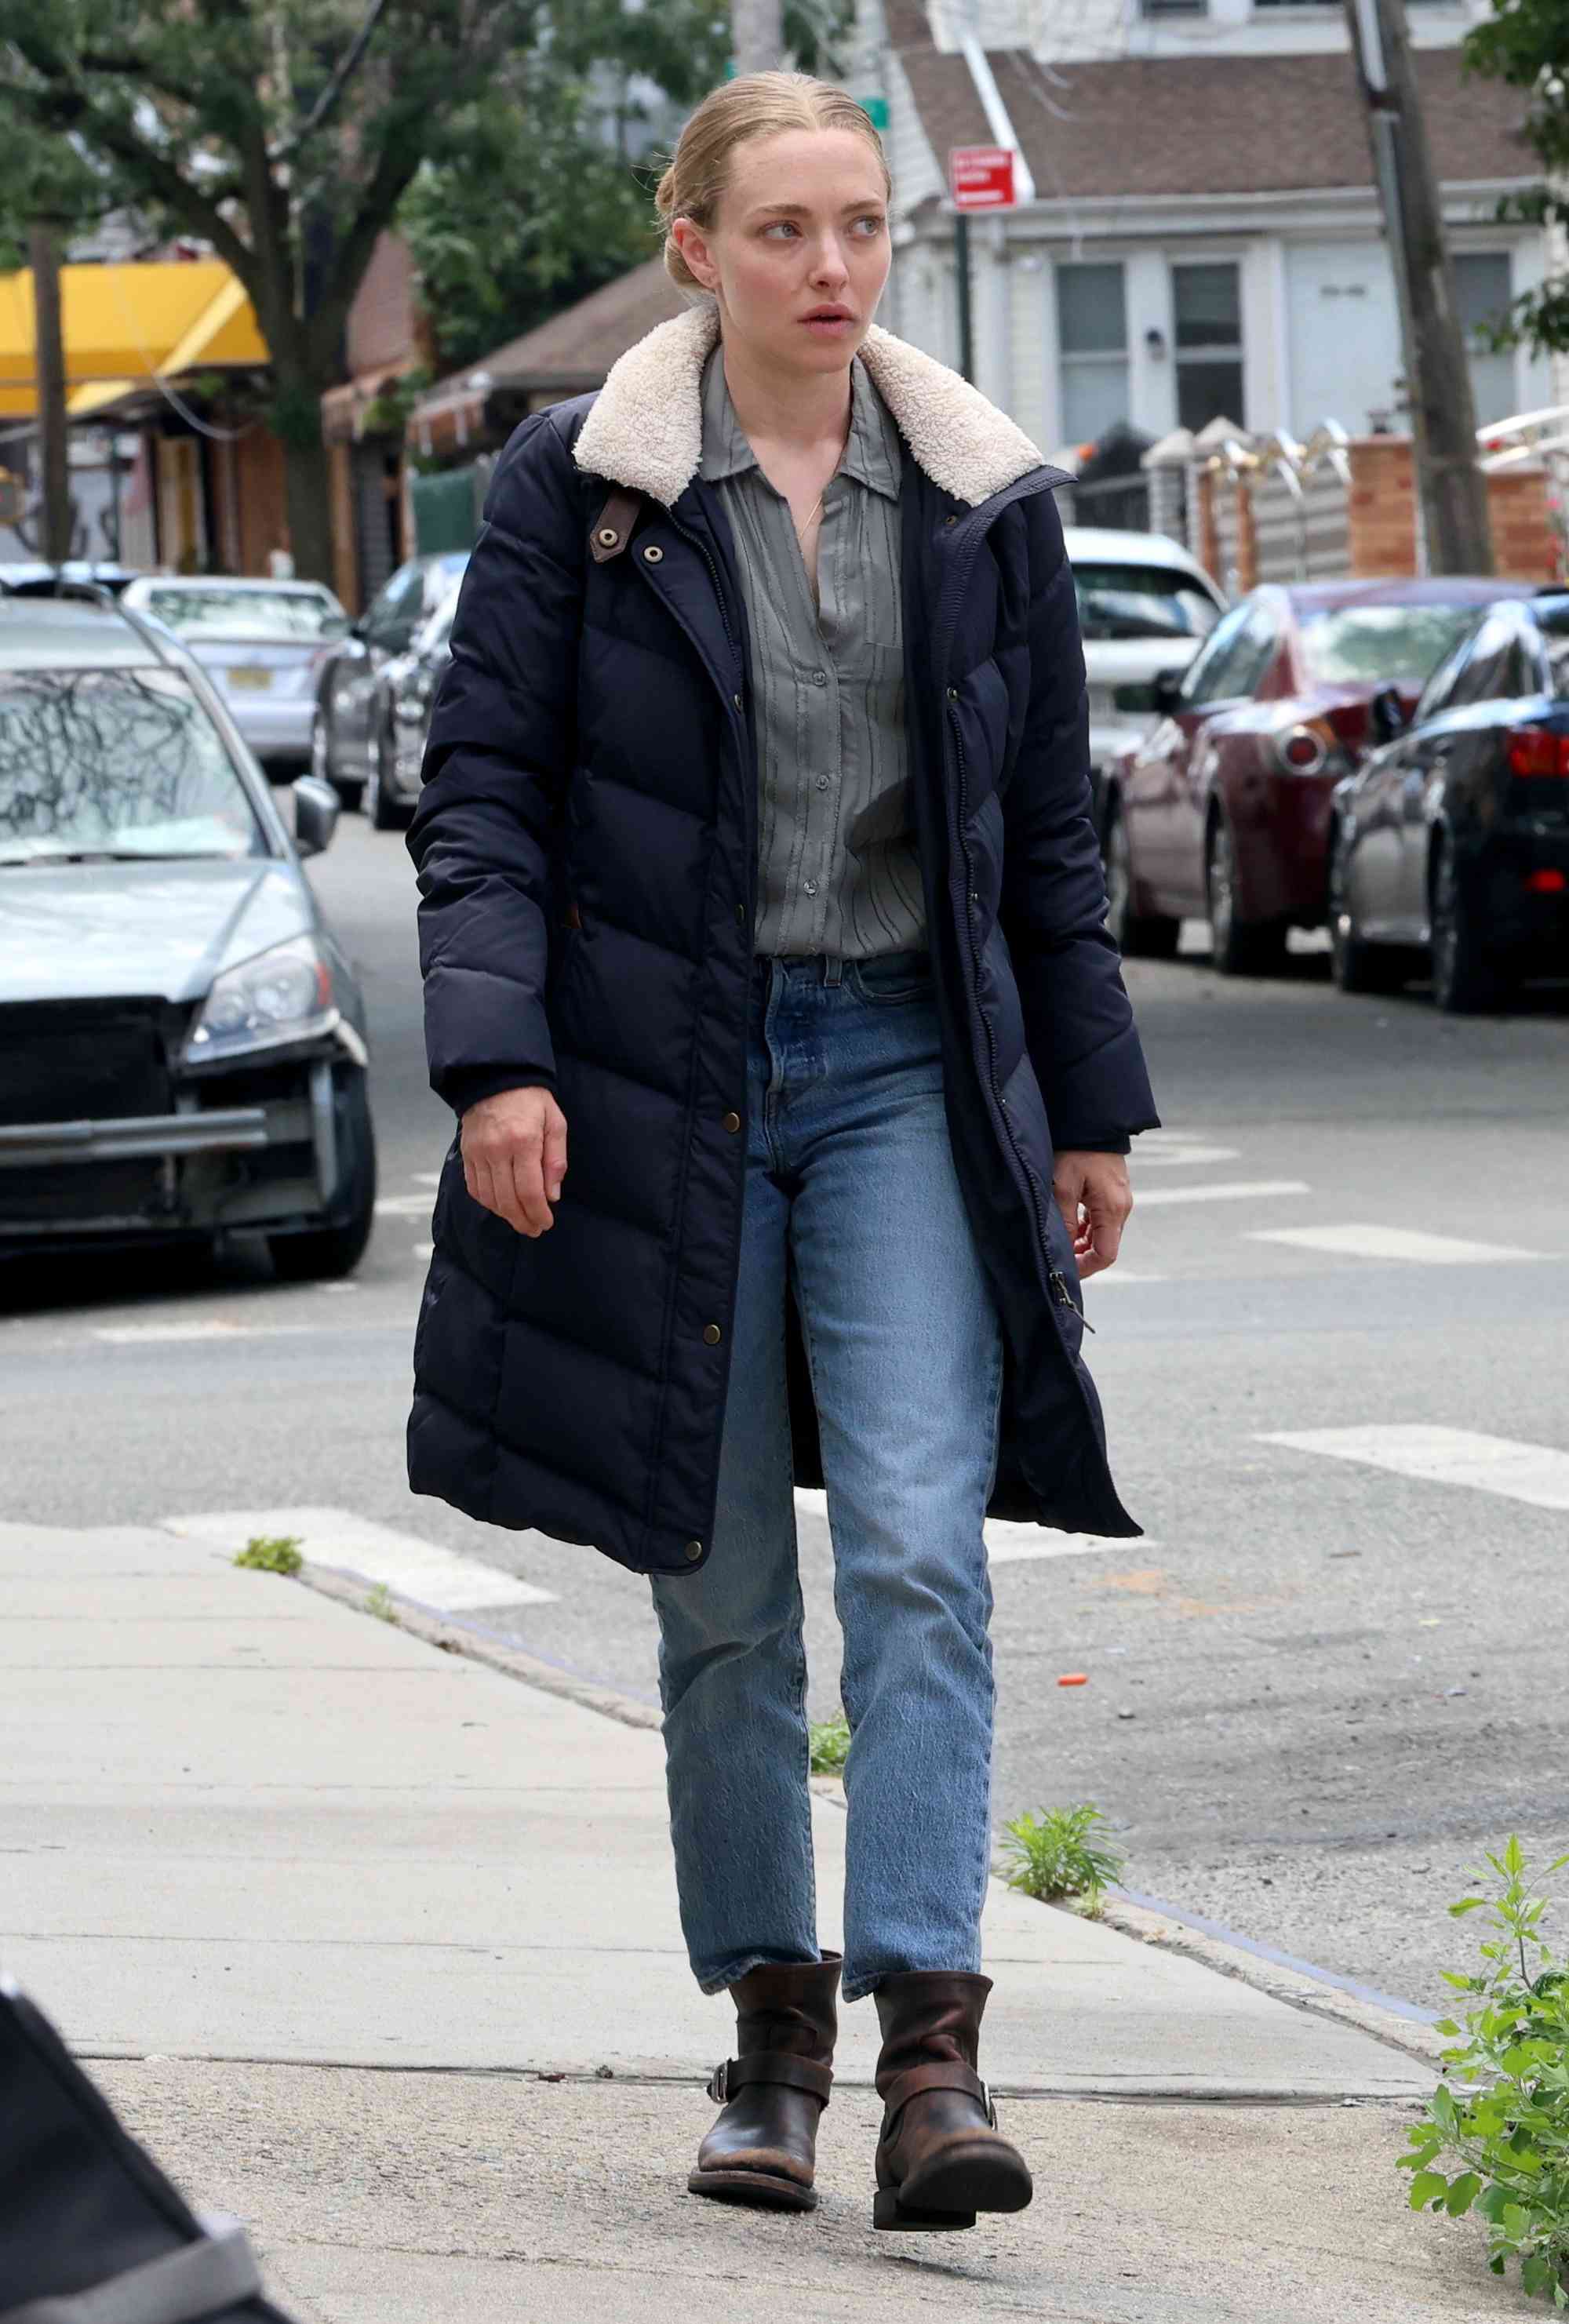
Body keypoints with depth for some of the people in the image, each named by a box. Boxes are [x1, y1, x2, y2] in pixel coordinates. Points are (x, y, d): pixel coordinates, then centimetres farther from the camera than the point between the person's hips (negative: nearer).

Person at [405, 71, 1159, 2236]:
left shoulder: (986, 497, 7)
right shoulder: (578, 480, 0)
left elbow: (1051, 824, 13)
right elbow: (482, 788, -1)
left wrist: (1091, 1112, 12)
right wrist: (498, 1062, -13)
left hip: (910, 1076, 1)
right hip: (662, 1081, -1)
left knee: (920, 1549, -13)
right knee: (720, 1587, 6)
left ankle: (933, 2047, -18)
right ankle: (773, 2034, 17)